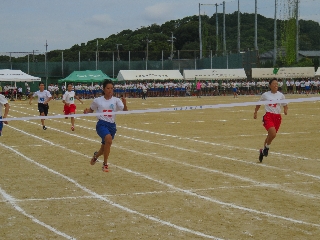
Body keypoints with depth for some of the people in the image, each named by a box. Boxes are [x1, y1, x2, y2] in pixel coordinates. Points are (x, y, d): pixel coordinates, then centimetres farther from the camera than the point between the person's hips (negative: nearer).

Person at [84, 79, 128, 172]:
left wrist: (124, 104, -29)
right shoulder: (97, 100, 1)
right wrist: (86, 111, -6)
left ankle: (96, 155, 52)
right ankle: (105, 164, -18)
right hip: (102, 124, -3)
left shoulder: (116, 100, 0)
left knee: (104, 148, 13)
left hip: (112, 125, 3)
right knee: (109, 139, -32)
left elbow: (125, 111, -9)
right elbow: (91, 110, 16)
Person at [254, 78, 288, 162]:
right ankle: (266, 147, 2)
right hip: (268, 116, -3)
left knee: (271, 135, 9)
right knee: (273, 134, -25)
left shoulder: (280, 95, 5)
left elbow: (285, 105, 13)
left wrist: (285, 110, -8)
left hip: (277, 117, 3)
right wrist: (255, 112, 13)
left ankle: (263, 151, 31)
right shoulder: (265, 95, 2)